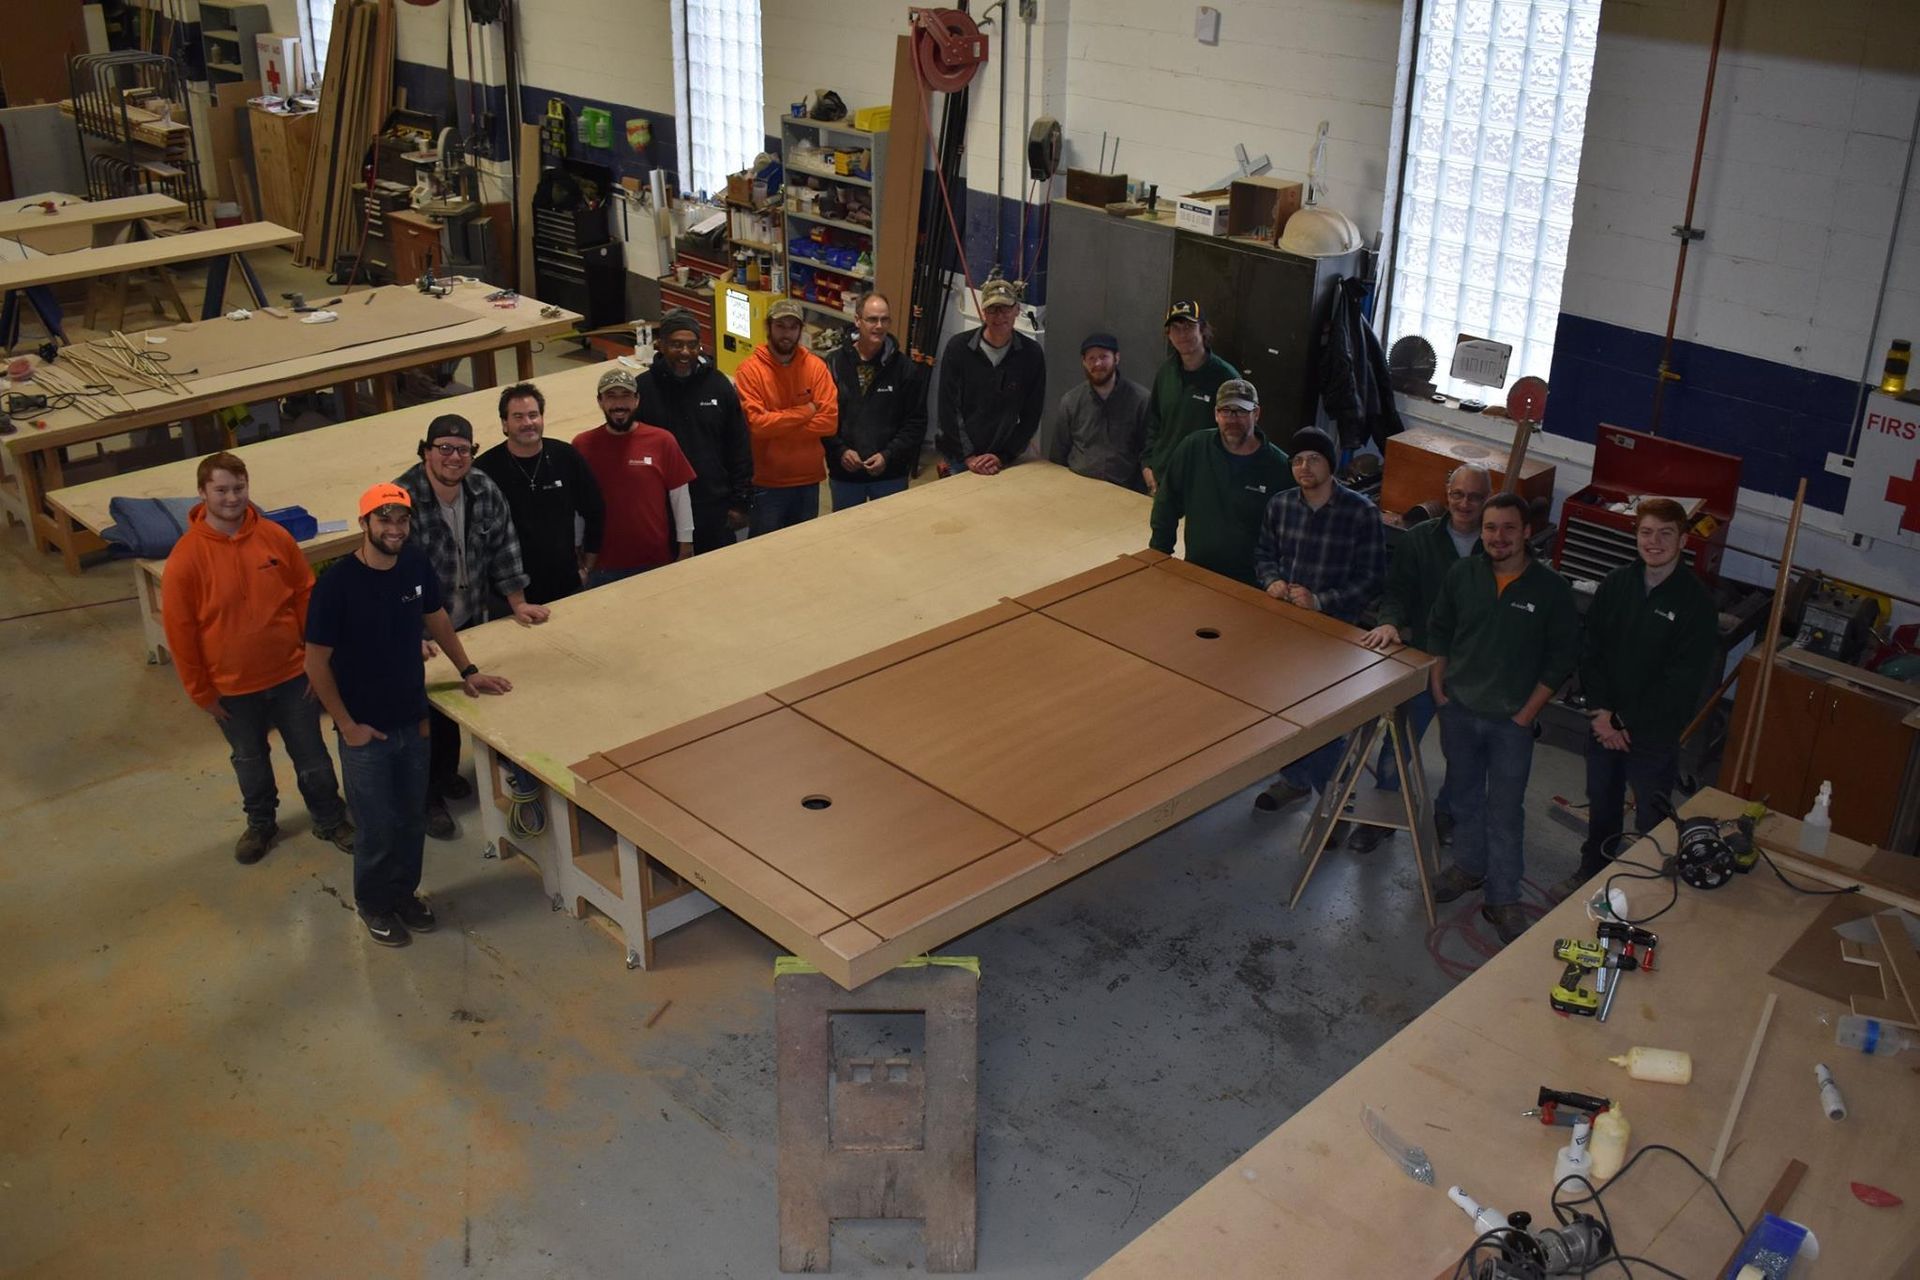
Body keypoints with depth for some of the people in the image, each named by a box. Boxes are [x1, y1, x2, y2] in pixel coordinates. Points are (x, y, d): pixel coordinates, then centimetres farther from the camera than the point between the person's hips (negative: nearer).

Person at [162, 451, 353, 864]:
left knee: (312, 755, 14)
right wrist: (201, 692, -5)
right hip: (232, 688, -1)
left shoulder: (275, 537, -10)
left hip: (291, 674, 1)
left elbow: (305, 597, 1)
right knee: (250, 760, 20)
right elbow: (179, 631, -9)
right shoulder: (186, 557, -16)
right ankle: (260, 824, 43)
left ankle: (330, 819, 35)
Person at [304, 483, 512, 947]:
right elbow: (316, 662, -15)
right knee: (378, 829, 8)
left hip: (413, 720, 5)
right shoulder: (337, 583, -21)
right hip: (366, 731, -5)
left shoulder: (416, 564, -6)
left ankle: (404, 892, 40)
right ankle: (373, 904, 32)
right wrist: (346, 724, -13)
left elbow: (437, 620, 13)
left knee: (412, 820, 18)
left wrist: (467, 671, 11)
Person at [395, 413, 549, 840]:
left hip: (469, 622, 6)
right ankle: (427, 797, 21)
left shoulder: (485, 492, -6)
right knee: (426, 712, 4)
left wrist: (518, 603, 1)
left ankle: (447, 774, 44)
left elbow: (503, 548, 3)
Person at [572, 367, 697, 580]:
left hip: (657, 561, 0)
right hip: (603, 565, 0)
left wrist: (686, 544, 2)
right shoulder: (582, 445, -2)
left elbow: (680, 495, 1)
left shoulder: (662, 440, -4)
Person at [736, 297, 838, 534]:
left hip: (808, 480, 3)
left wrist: (778, 427, -15)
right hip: (766, 483, -3)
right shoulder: (749, 370, -10)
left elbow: (829, 421, -9)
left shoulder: (816, 366, 0)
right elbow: (757, 423, -20)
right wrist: (805, 411, -13)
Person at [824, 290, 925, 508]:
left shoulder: (906, 368, -4)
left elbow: (916, 422, -3)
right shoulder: (834, 365, -2)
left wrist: (888, 455, -13)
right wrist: (840, 451, -13)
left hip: (891, 474, -1)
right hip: (844, 473, 1)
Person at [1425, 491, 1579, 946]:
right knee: (1465, 796, 20)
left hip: (1511, 720, -3)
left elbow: (1561, 657, -7)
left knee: (1505, 811, 3)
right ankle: (1468, 866, 40)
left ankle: (1503, 899, 14)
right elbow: (1438, 632, 9)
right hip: (1458, 709, 3)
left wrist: (1529, 711, -9)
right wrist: (1438, 686, 3)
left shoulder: (1550, 589, -13)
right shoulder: (1462, 575, -4)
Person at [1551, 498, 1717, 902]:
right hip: (1605, 724, 5)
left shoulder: (1696, 602, -16)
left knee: (1651, 822, 6)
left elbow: (1682, 682, -18)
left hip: (1655, 733, -5)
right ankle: (1591, 873, 42)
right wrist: (1600, 712, -11)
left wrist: (1624, 722, -16)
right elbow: (1591, 651, 0)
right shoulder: (1616, 584, -2)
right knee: (1601, 807, 22)